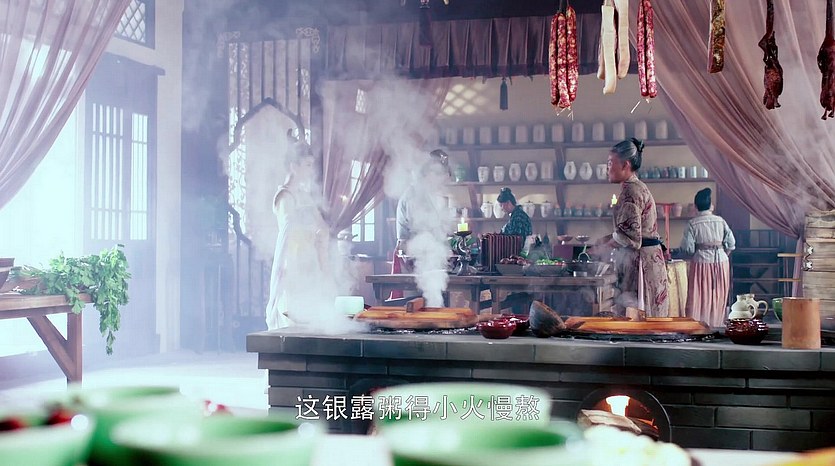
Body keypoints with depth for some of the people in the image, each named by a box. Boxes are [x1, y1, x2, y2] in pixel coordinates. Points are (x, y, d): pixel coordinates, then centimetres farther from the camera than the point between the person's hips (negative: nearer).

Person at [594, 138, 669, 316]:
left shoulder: (630, 191, -14)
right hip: (649, 257, 10)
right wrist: (609, 238, 15)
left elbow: (629, 236, -20)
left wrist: (606, 244, -4)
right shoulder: (638, 187, 17)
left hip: (638, 261, -10)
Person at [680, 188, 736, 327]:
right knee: (718, 295, 12)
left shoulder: (692, 224, -8)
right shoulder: (720, 221, 0)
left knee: (699, 296, 2)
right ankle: (715, 324, 18)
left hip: (701, 262, -2)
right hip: (721, 262, 2)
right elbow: (731, 243, 1)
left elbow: (687, 248, -10)